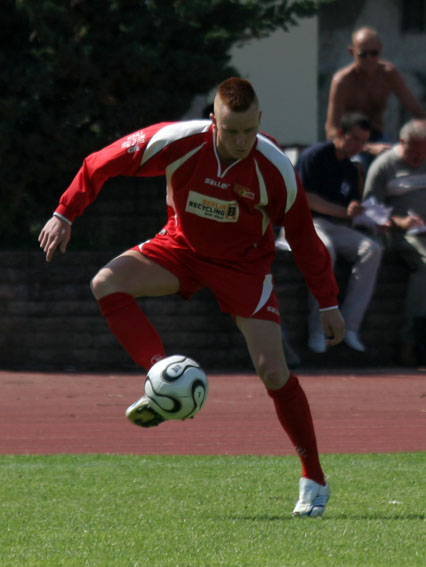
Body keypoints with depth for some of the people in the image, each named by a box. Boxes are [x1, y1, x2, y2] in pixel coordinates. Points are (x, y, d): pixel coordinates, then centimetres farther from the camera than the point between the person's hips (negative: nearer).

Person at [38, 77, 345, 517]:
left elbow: (302, 234, -10)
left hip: (243, 262, -2)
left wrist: (328, 303, -5)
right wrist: (65, 214, -11)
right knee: (107, 282, -26)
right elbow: (100, 165, -12)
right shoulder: (177, 143, -27)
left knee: (273, 371, -12)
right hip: (182, 246, 2)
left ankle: (313, 480, 2)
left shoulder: (275, 170, -25)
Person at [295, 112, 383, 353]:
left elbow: (353, 212, 20)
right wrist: (344, 212, -16)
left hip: (339, 228, 7)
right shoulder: (314, 156, -2)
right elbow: (306, 199, -11)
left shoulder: (351, 169, 21)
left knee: (372, 249, -23)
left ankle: (349, 326, -27)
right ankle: (318, 330, -35)